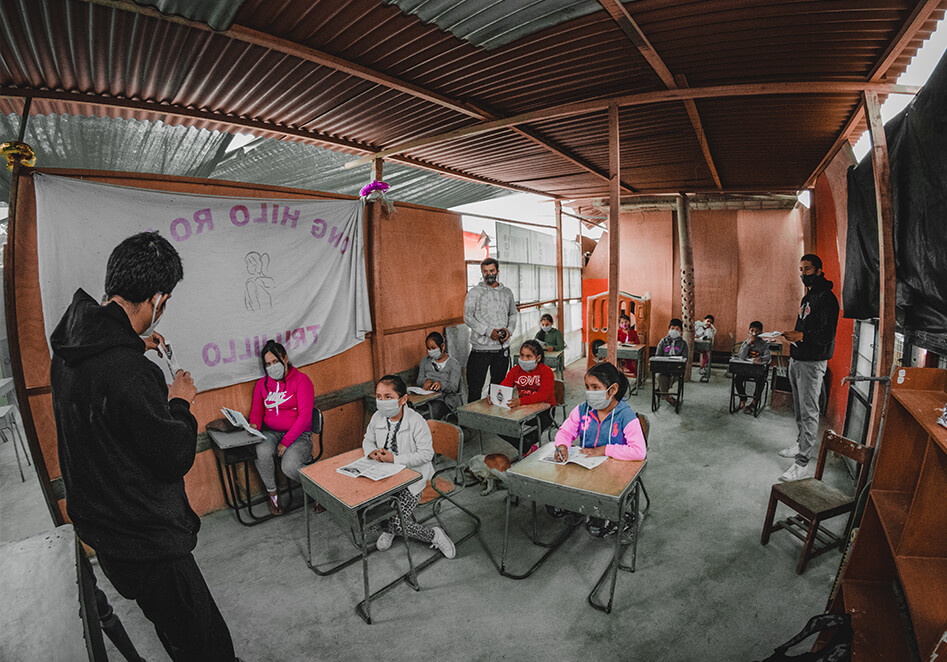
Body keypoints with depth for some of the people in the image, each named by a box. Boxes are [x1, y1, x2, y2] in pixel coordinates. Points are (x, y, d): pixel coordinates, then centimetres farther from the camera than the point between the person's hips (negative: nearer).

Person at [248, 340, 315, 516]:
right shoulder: (262, 383, 10)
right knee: (262, 452, -31)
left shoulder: (301, 380, -8)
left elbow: (304, 416, -14)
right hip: (270, 433, 4)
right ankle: (272, 492, -2)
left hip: (298, 434, -4)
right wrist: (255, 424, -9)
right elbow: (256, 410, 16)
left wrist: (286, 442, -19)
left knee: (289, 467, -30)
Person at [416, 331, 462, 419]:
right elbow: (419, 381, 12)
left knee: (435, 408, -36)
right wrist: (427, 381, -12)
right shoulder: (425, 361, 16)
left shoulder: (453, 363, 1)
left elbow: (453, 388, -8)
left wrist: (441, 384, -29)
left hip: (447, 400, -3)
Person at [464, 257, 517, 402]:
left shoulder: (507, 292, 11)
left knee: (498, 386, 14)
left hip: (502, 347, 4)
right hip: (481, 348, -4)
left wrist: (509, 330, -1)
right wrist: (489, 331, -17)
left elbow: (513, 314, 20)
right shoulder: (475, 292, -3)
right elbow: (467, 317, -8)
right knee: (475, 388, -2)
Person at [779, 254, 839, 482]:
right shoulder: (807, 297, 18)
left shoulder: (826, 297, -12)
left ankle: (802, 463, -4)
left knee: (809, 412, -7)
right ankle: (800, 444, 34)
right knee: (799, 409, 19)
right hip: (797, 360, 10)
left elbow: (827, 333, -20)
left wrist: (801, 336, -29)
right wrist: (792, 335, 12)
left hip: (812, 362, -10)